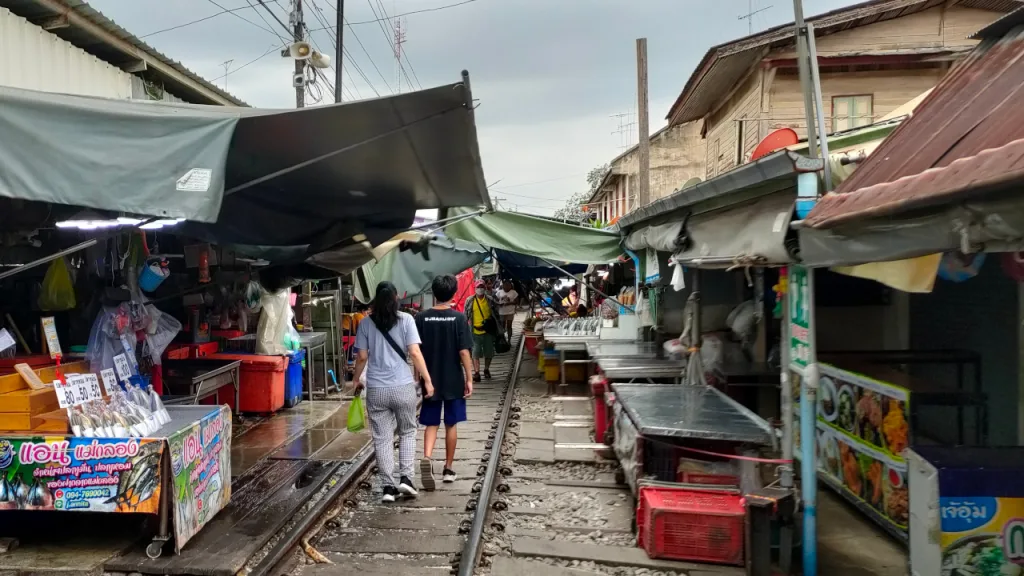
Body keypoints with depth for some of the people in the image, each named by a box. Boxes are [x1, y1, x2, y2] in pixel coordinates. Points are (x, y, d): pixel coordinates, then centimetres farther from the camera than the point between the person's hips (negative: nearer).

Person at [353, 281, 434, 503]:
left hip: (376, 390, 1)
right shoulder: (406, 320, -4)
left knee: (382, 438, 8)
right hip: (403, 387, -1)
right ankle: (405, 478, 7)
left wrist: (356, 380, 18)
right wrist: (427, 380, -3)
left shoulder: (366, 323, 2)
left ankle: (388, 486, 8)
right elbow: (414, 353, -8)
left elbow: (362, 357, 3)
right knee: (407, 433, 17)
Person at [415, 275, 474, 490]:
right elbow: (464, 352, -13)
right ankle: (448, 469, 19)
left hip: (430, 380, 2)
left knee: (431, 424, 9)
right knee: (451, 425, 12)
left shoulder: (421, 318, -3)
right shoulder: (459, 318, -9)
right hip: (453, 381, -1)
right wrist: (469, 378, -4)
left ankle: (427, 458, -15)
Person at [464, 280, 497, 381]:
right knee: (475, 353, -4)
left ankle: (486, 370, 29)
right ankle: (476, 372, -4)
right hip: (475, 331, -1)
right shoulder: (470, 301, -1)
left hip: (488, 331, 1)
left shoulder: (490, 300, 1)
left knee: (489, 352, 11)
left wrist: (494, 326, 5)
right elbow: (465, 316, 4)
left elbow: (496, 313, 8)